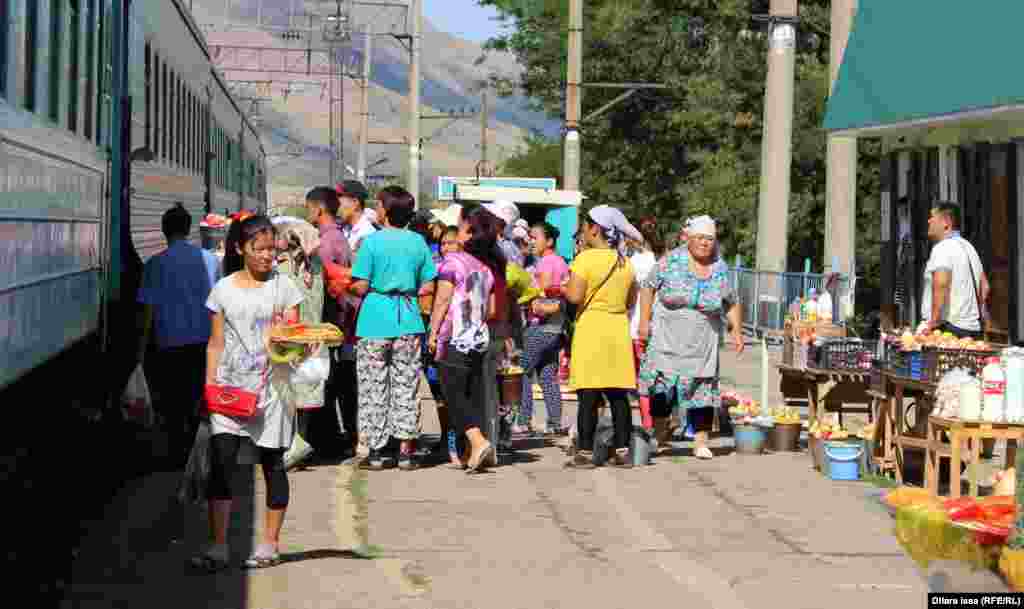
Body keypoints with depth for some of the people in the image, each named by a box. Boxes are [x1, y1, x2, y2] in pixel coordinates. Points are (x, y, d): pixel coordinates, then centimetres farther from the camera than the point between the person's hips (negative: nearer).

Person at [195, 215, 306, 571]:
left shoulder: (283, 286, 4)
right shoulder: (223, 289, 7)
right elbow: (216, 342, 10)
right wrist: (210, 383, 1)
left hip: (272, 385, -1)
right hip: (230, 386, 1)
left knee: (272, 463, 6)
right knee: (222, 458, -10)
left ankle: (270, 544, 16)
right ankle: (218, 547, -9)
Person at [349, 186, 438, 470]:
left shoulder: (372, 241, -8)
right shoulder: (418, 242, 3)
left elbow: (361, 286, -10)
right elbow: (427, 286, 4)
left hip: (375, 321, -3)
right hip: (408, 320, 3)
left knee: (374, 386, 6)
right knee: (406, 387, 8)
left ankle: (375, 450, 8)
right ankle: (405, 450, 7)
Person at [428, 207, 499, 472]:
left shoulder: (453, 260, -8)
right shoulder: (487, 267, 11)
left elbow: (442, 301, -11)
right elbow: (491, 310, 14)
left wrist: (433, 332, -5)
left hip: (454, 338, -6)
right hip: (480, 337, 6)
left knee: (455, 393, -5)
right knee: (475, 394, 8)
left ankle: (478, 441, -22)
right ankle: (473, 454, 8)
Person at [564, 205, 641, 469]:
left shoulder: (586, 258, -10)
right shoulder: (625, 263, 9)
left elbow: (575, 296, -17)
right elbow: (631, 300, 15)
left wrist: (563, 289, 3)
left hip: (591, 329, -6)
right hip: (619, 330, 6)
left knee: (588, 395, -3)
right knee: (618, 395, 7)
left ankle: (585, 452, -2)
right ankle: (622, 451, 8)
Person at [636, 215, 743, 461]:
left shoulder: (721, 270, 3)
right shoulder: (672, 260, -4)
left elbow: (732, 303, 14)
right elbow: (648, 287, 2)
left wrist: (737, 331, 4)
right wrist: (644, 320, -5)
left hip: (701, 344, 2)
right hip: (667, 338, -2)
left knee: (702, 388, 1)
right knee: (662, 384, -1)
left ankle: (701, 441, 8)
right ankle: (659, 434, 17)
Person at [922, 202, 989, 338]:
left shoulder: (943, 248, -10)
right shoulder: (968, 247, 20)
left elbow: (941, 285, -23)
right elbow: (985, 287, 22)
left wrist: (934, 321, -21)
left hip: (950, 327, -9)